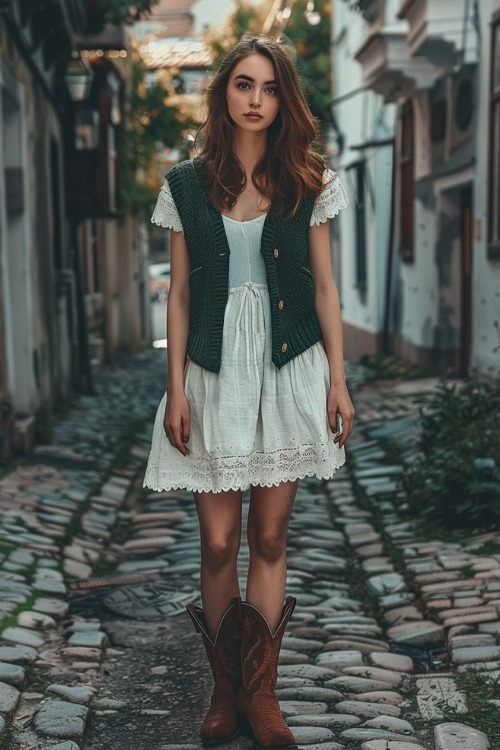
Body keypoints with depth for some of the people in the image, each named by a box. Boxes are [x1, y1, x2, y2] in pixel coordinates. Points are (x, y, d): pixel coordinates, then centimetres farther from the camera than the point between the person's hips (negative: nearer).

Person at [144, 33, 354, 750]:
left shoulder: (308, 182, 4)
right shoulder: (186, 184, 4)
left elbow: (323, 287, 6)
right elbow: (180, 293, 5)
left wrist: (338, 382, 0)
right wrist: (176, 387, -1)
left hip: (288, 372, 0)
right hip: (214, 373, 0)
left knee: (269, 536, 4)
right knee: (219, 541, 0)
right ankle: (225, 691, 17)